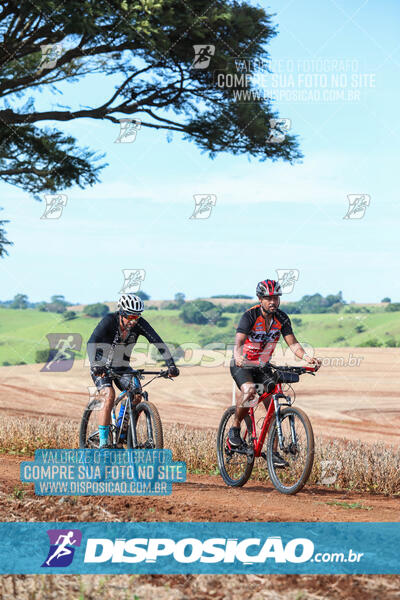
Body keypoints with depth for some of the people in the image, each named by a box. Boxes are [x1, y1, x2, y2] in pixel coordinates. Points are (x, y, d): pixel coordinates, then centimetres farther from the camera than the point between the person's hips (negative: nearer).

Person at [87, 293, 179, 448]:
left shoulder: (139, 324, -17)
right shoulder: (109, 321, -27)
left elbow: (158, 342, -21)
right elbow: (92, 342, -38)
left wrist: (171, 366, -34)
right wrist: (95, 365, -55)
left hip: (122, 367, 4)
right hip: (102, 367, -4)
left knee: (137, 396, -18)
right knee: (109, 395, -28)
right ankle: (103, 442, -23)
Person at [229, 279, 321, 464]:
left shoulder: (281, 318, -8)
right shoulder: (250, 316, -23)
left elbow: (292, 343, -12)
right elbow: (238, 342, -35)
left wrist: (307, 357, -31)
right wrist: (238, 357, -57)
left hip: (262, 366, 5)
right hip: (242, 365, -5)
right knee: (249, 391, -34)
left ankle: (273, 451, 1)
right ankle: (235, 428, -11)